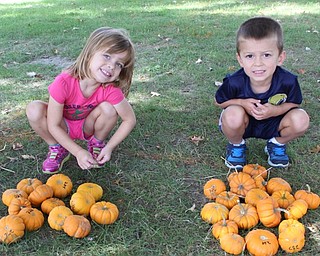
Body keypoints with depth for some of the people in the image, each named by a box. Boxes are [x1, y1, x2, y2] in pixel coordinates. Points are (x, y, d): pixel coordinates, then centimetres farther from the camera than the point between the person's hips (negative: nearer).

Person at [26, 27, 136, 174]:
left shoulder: (111, 90, -29)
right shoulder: (63, 83, -34)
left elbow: (130, 120, -17)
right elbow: (53, 126, -27)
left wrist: (109, 148, -24)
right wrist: (78, 152, -32)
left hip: (87, 127, 1)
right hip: (63, 128, -1)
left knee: (109, 108, -29)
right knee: (34, 109, -29)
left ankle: (97, 144, 2)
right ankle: (57, 149, -3)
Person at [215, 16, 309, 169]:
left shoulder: (288, 81, -26)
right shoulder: (234, 82, -28)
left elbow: (294, 103, -7)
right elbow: (219, 102, -9)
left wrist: (276, 110, -29)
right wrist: (241, 103, -29)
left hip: (272, 125, 2)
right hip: (243, 124, -1)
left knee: (301, 119, -26)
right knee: (233, 114, -36)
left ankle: (277, 144, 8)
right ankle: (236, 145, 1)